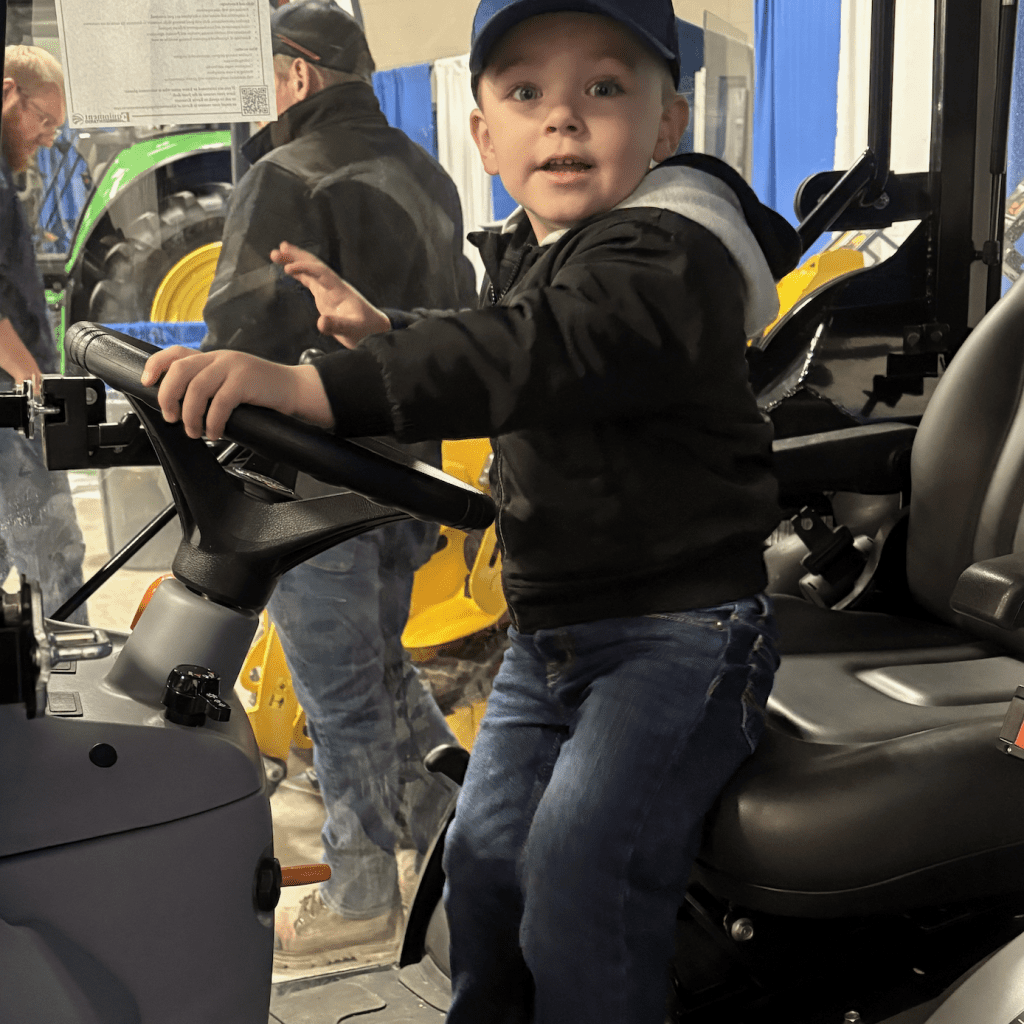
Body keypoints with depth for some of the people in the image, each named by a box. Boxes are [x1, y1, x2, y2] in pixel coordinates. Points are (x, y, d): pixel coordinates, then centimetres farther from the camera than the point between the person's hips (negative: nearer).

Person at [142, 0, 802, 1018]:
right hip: (546, 634, 9)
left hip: (680, 630, -9)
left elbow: (536, 357, -40)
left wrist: (312, 386, -50)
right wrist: (378, 328, 16)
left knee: (576, 869, -18)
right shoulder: (524, 255, 10)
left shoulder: (670, 256, -20)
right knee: (484, 851, 13)